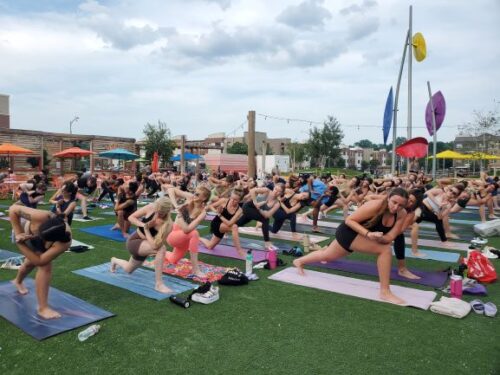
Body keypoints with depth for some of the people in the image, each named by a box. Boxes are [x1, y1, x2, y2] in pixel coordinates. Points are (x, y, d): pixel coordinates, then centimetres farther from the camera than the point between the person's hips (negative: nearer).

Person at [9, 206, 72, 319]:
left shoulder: (64, 242, -46)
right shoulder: (40, 217, -48)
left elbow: (39, 261, -40)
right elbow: (13, 209, -33)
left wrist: (20, 244, -40)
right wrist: (18, 234, -37)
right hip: (29, 235, -2)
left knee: (30, 263, 28)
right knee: (45, 267, -19)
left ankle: (18, 281, 64)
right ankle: (43, 308, -9)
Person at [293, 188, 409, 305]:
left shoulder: (402, 214, -14)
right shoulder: (375, 206, -31)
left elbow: (389, 238, -18)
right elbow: (349, 220, -27)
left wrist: (376, 237, -39)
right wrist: (368, 233, -39)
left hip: (361, 236, 7)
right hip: (349, 231, -7)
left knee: (327, 255, 25)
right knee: (385, 250, -24)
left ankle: (299, 261, 49)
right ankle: (385, 292, -12)